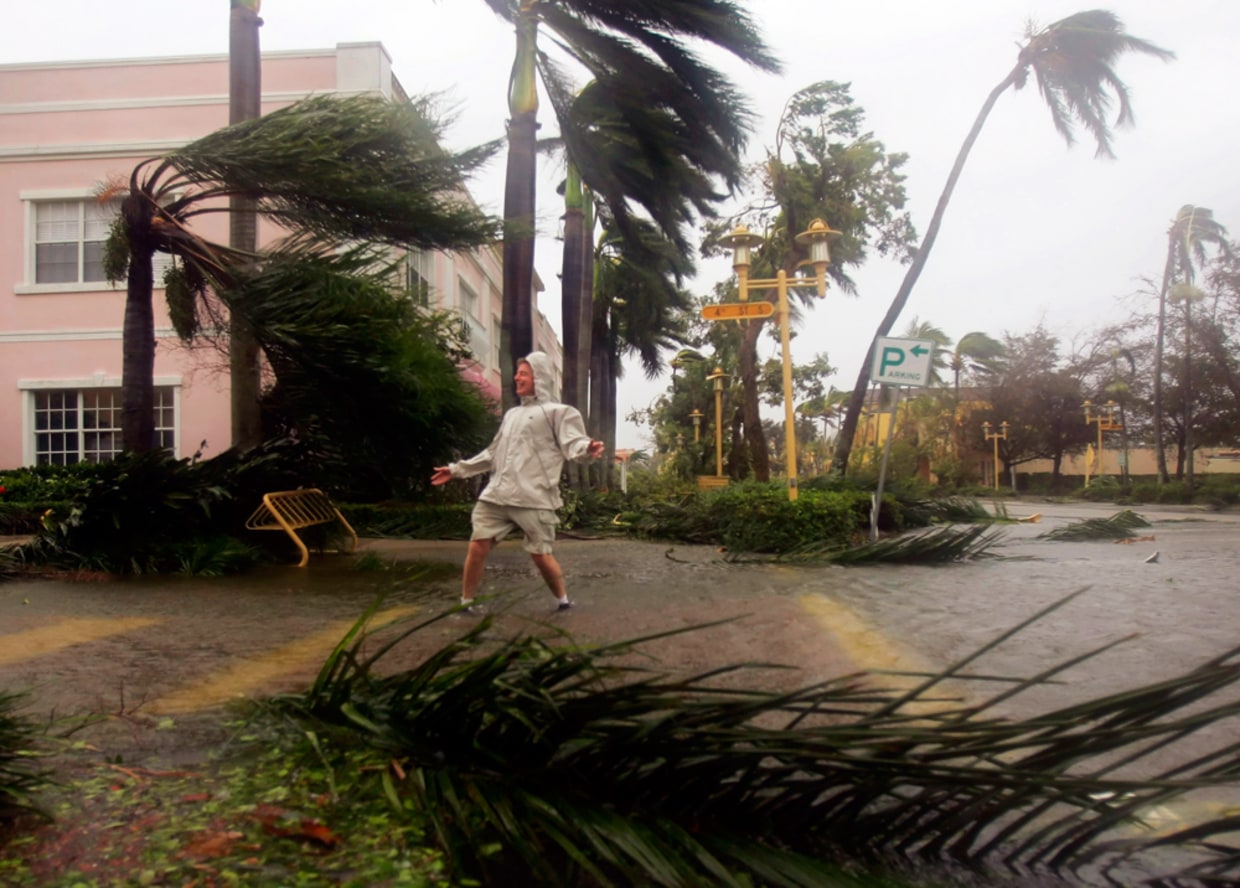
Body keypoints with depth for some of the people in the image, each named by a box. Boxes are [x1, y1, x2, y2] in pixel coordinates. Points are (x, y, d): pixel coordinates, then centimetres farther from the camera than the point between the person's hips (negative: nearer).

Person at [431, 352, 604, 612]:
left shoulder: (557, 412, 2)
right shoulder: (512, 414, 24)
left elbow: (573, 444, -13)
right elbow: (493, 454, 31)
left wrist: (587, 449, -38)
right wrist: (457, 469, 31)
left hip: (534, 498, -6)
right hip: (497, 496, 6)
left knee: (540, 554, -1)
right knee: (478, 546, -1)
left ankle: (563, 600, 22)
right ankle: (466, 602, 13)